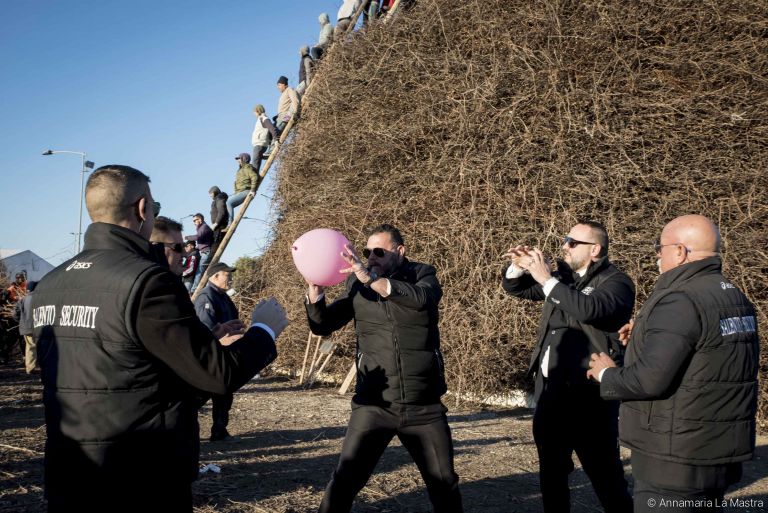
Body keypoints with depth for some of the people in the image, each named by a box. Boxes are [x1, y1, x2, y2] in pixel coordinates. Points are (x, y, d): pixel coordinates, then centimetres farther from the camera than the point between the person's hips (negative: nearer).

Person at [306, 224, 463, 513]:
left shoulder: (423, 274, 0)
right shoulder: (356, 283, 5)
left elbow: (422, 298, -23)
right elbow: (322, 326, 1)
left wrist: (371, 278, -32)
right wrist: (316, 288, -17)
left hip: (423, 406, 0)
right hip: (373, 405, 0)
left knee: (444, 484, 12)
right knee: (344, 482, -6)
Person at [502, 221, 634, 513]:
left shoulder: (616, 282, -7)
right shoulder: (562, 278, 13)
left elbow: (589, 309, -27)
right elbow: (514, 288, 23)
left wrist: (547, 279, -22)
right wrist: (519, 267, 1)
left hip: (587, 393, -7)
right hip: (549, 389, 7)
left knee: (605, 474, -3)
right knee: (551, 470, 17)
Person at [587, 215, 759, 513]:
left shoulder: (680, 301, -20)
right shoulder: (735, 297, 10)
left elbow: (650, 379, -26)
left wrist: (607, 375, -7)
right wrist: (647, 333, 17)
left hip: (678, 457, -9)